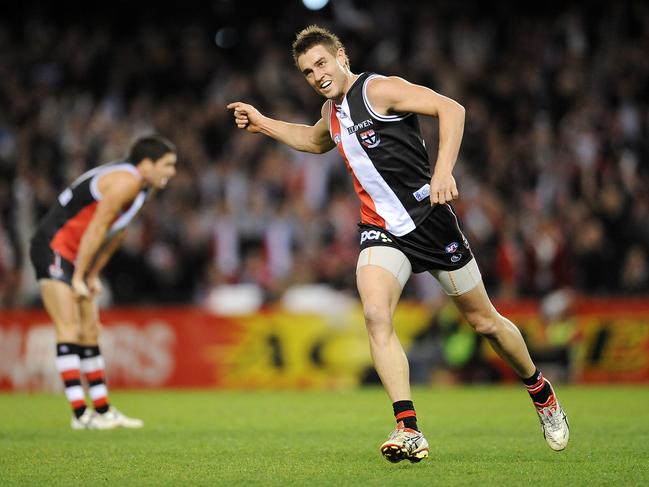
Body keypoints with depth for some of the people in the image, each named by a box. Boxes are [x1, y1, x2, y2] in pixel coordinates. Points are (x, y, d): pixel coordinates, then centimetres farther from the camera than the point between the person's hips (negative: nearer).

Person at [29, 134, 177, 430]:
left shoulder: (145, 186, 11)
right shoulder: (125, 181, -21)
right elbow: (96, 229, -22)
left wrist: (93, 276, 15)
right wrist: (78, 278, -19)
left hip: (75, 255, 10)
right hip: (53, 250, -10)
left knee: (90, 332, 12)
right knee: (70, 330, -13)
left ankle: (103, 410, 18)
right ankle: (80, 414, -16)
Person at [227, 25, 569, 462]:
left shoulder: (378, 89, -12)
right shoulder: (332, 110, 12)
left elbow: (451, 109, -22)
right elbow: (314, 140, 38)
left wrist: (443, 170, -32)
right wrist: (262, 123, 28)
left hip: (428, 216, -5)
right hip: (381, 229, 5)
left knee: (484, 321, 7)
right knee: (376, 315, -23)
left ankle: (540, 390, 34)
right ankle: (409, 430, -25)